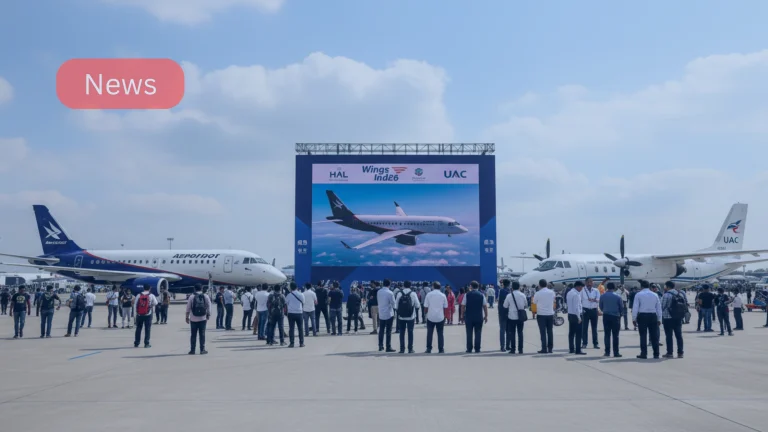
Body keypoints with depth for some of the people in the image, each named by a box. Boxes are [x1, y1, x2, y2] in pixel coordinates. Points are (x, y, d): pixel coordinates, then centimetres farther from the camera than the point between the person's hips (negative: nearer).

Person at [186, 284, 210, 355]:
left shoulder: (191, 297, -4)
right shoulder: (206, 297, 1)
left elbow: (188, 308, -2)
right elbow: (208, 308, 1)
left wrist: (187, 317, 6)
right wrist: (208, 316, 10)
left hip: (193, 319, -1)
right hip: (203, 319, 1)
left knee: (193, 335, 6)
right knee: (202, 335, 6)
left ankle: (192, 350, 7)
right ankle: (202, 350, 5)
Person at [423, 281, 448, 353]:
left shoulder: (429, 294, -3)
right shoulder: (443, 295, 1)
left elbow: (426, 307, -3)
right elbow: (445, 307, 4)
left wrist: (425, 315, 12)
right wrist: (444, 316, 15)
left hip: (430, 317, -1)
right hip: (440, 317, 1)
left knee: (429, 333, 9)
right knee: (440, 333, 7)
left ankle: (429, 349, 9)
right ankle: (441, 349, 6)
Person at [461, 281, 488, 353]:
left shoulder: (467, 295, -1)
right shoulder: (481, 295, 2)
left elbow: (463, 306, -2)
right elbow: (485, 306, 2)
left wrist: (463, 315, 8)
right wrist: (486, 316, 9)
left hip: (469, 317, -1)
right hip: (479, 317, 1)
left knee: (469, 333, 4)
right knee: (478, 333, 5)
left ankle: (469, 349, 5)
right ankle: (477, 349, 4)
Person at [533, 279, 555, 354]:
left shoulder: (538, 293, -11)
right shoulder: (552, 292, 1)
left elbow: (534, 302, 3)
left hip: (541, 314, -3)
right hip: (550, 314, 3)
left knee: (543, 332, 0)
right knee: (550, 332, 10)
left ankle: (544, 349, -2)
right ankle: (550, 348, 11)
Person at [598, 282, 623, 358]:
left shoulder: (602, 296, 0)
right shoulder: (618, 297, -6)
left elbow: (600, 306, 9)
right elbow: (622, 307, 1)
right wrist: (620, 314, 20)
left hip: (606, 316, 2)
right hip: (615, 317, -2)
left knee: (607, 335, 6)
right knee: (615, 335, 2)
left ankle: (607, 352, 4)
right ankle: (616, 353, 2)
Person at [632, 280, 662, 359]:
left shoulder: (638, 295, -2)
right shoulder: (655, 295, 9)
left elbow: (635, 308, -6)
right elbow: (659, 308, 11)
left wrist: (634, 319, 0)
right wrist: (659, 319, 17)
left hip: (642, 316, -3)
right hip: (653, 316, 3)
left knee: (643, 335, 0)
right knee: (654, 335, 7)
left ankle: (644, 353, 0)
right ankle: (656, 354, 11)